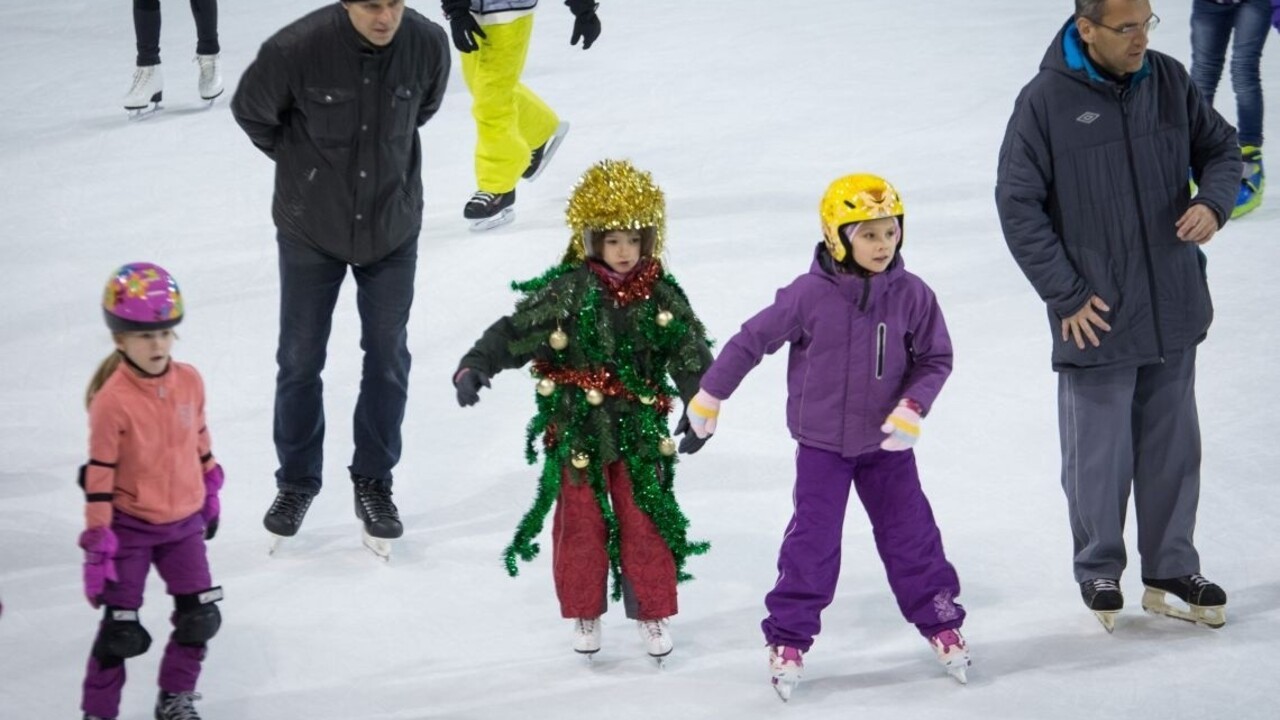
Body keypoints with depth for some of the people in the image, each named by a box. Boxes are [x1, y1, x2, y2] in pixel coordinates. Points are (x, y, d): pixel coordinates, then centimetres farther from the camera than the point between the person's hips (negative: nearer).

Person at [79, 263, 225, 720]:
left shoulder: (189, 382, -6)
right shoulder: (112, 401, -22)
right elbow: (98, 476, -18)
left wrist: (210, 494, 18)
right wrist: (96, 542, -17)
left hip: (184, 523, 5)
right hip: (129, 527, -5)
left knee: (200, 618, 7)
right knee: (121, 630, -1)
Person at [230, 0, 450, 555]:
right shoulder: (295, 50, -27)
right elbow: (251, 111, -6)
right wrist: (303, 163, 3)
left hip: (392, 224, 2)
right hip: (311, 229, -2)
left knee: (388, 358, 11)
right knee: (300, 359, 11)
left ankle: (374, 482, 29)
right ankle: (296, 480, 30)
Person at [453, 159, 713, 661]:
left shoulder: (662, 297, -2)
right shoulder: (566, 291, -9)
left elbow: (691, 356, 0)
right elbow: (515, 332, -12)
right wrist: (475, 366, -25)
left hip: (639, 431, 1)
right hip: (578, 430, -1)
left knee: (647, 525, 4)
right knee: (581, 524, 7)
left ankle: (653, 612, 18)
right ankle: (584, 613, 22)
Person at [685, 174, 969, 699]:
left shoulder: (911, 296, -9)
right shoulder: (810, 296, -16)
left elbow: (935, 359, 1)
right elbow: (753, 340, -6)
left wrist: (912, 407, -15)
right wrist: (709, 395, 1)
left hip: (887, 443, 2)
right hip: (822, 443, -2)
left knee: (910, 534, 9)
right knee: (812, 541, 0)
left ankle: (941, 625, 23)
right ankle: (788, 639, 10)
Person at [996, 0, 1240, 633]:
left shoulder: (1169, 81, 1)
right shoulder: (1045, 101, -12)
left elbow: (1220, 147, 13)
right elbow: (1017, 204, -8)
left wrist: (1214, 203, -9)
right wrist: (1066, 293, -10)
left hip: (1174, 312, 4)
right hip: (1095, 319, -4)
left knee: (1173, 446, 14)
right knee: (1099, 455, 3)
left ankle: (1171, 569, 28)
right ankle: (1099, 573, 23)